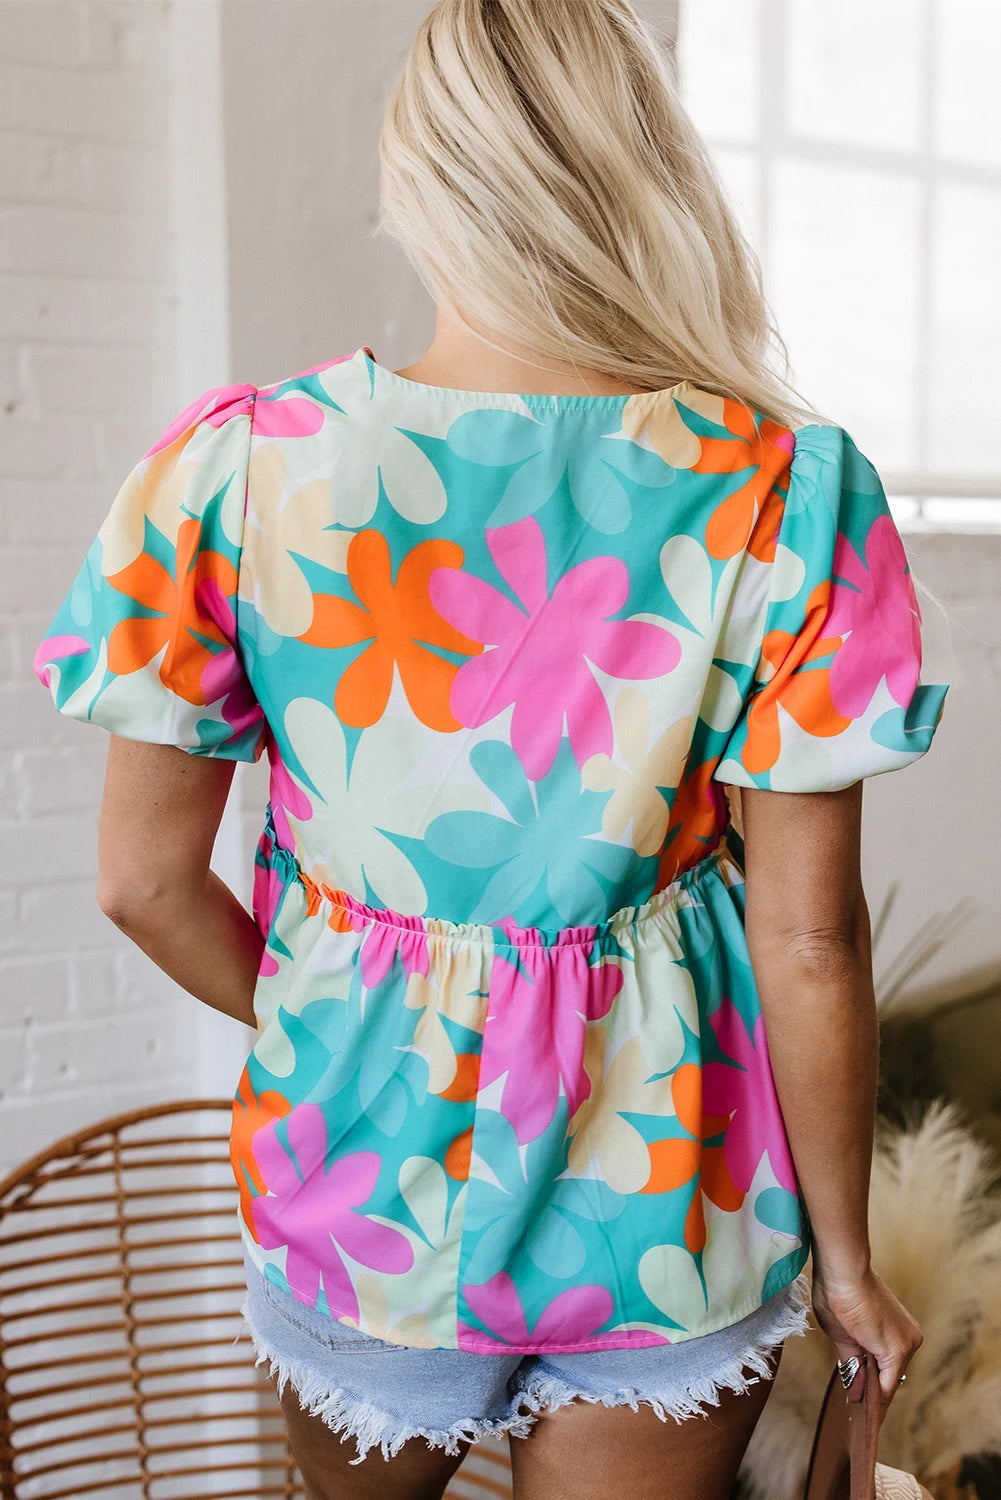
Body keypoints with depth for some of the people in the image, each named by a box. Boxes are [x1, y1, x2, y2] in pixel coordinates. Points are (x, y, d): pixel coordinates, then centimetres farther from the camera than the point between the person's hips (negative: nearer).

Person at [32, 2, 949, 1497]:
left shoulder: (238, 464, -15)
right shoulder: (786, 493, -17)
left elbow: (146, 880, -8)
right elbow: (810, 942, -14)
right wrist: (845, 1256, 2)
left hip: (360, 1160, 2)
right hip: (669, 1190, 0)